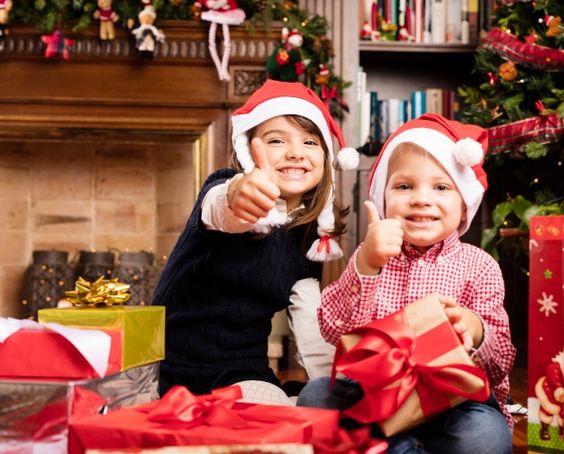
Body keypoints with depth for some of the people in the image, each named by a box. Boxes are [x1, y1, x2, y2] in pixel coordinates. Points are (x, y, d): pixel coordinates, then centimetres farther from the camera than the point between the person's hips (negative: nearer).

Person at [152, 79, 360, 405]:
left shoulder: (310, 238, 4)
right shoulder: (222, 188, -9)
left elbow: (314, 328, 3)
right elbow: (216, 209, -36)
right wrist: (234, 198, -60)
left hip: (241, 374, 2)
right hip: (167, 366, -2)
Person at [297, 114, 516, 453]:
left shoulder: (479, 266, 0)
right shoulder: (371, 256, 4)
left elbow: (501, 363, -5)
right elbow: (335, 330, -11)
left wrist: (475, 332, -29)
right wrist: (366, 264, -26)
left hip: (455, 401, -1)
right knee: (315, 394, -21)